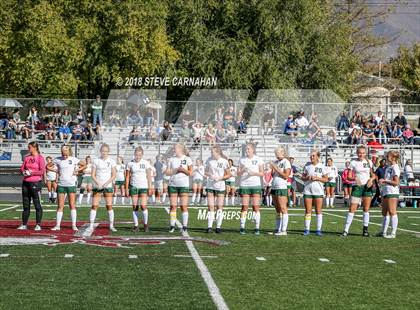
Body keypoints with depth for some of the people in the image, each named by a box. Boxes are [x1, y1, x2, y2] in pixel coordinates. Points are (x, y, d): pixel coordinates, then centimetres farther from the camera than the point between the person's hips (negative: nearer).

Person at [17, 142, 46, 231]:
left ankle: (38, 225, 3)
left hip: (36, 183, -6)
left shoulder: (40, 158, -5)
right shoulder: (27, 157, 13)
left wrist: (32, 172, -17)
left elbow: (42, 171, -12)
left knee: (37, 204, -2)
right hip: (26, 182, 6)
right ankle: (24, 225, 14)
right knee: (25, 204, 9)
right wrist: (23, 171, -6)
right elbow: (22, 168, 15)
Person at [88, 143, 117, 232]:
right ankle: (91, 225, -2)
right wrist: (98, 183, -14)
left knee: (109, 206, -2)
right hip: (97, 186, 0)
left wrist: (106, 183, -12)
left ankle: (111, 225, 6)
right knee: (94, 205, -5)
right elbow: (93, 175, 2)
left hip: (108, 186, 0)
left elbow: (113, 175, 0)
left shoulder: (111, 161, 3)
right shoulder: (96, 161, 3)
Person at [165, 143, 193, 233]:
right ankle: (172, 225, 3)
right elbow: (167, 172, 7)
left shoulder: (187, 159, 2)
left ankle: (185, 226, -1)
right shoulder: (171, 159, 11)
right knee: (173, 206, 0)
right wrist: (176, 170, -9)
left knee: (184, 206, -5)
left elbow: (190, 172, 0)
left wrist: (183, 170, -16)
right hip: (173, 184, 3)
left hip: (184, 185, -3)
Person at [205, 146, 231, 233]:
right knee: (210, 207, -1)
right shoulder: (209, 160, 3)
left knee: (219, 207, 2)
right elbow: (206, 172, 12)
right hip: (210, 186, 2)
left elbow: (229, 175, -1)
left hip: (220, 186, -2)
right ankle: (209, 226, 1)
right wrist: (209, 175, -10)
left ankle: (218, 226, 9)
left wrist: (220, 178, -16)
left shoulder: (224, 162, -6)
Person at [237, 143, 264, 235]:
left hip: (255, 185, -1)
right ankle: (242, 228, 0)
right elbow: (238, 173, 8)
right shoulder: (242, 159, 10)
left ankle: (257, 228, -1)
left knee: (256, 207, -4)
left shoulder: (258, 160, 4)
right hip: (244, 185, 1)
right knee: (244, 207, -3)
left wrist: (254, 173, -15)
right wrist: (243, 170, -14)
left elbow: (262, 173, 3)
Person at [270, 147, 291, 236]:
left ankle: (284, 230, -10)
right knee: (277, 210, 9)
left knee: (283, 209, -8)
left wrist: (276, 168, -13)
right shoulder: (275, 162, 15)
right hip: (274, 187, 8)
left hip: (282, 187, -8)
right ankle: (277, 229, 11)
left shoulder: (286, 162, -6)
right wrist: (272, 169, 1)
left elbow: (286, 176, -13)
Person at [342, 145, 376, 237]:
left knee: (366, 209, 3)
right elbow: (349, 176, -1)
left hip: (367, 187, 2)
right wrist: (355, 178, -21)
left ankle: (365, 229, 12)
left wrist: (371, 179, -10)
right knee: (352, 209, -6)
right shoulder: (353, 163, 2)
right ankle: (346, 230, -5)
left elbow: (373, 175, 11)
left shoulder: (369, 162, 7)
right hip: (357, 187, -2)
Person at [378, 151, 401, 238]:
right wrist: (382, 181, 10)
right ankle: (384, 232, 19)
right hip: (386, 192, 10)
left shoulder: (395, 168, -12)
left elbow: (396, 182, -18)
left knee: (392, 212, -6)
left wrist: (385, 181, -16)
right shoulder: (388, 167, 16)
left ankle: (393, 233, -2)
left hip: (392, 193, -10)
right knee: (385, 213, 13)